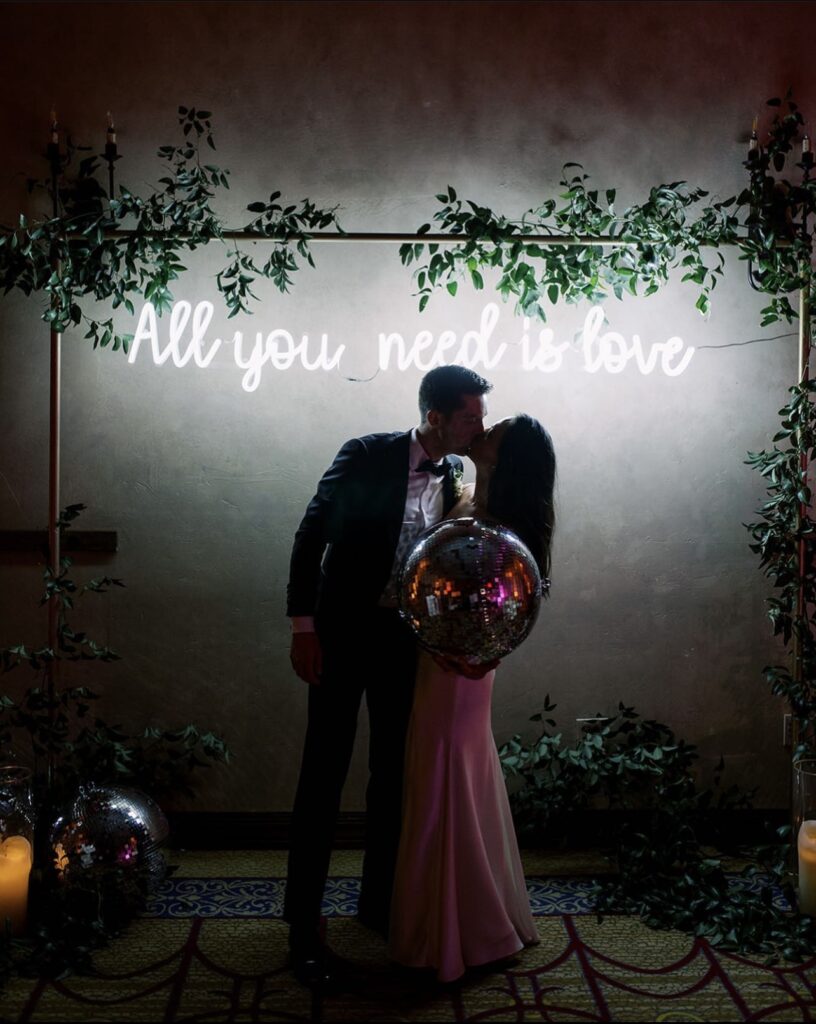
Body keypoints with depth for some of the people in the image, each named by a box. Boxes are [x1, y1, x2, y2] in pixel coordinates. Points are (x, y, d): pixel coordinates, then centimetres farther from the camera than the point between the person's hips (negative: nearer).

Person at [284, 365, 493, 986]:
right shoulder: (367, 457, -14)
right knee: (324, 774, 0)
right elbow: (312, 533, -11)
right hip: (344, 633, -5)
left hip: (405, 638, 5)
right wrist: (303, 626, -15)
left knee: (393, 772, 13)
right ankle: (304, 923, 11)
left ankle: (380, 901, 30)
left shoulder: (453, 473, 1)